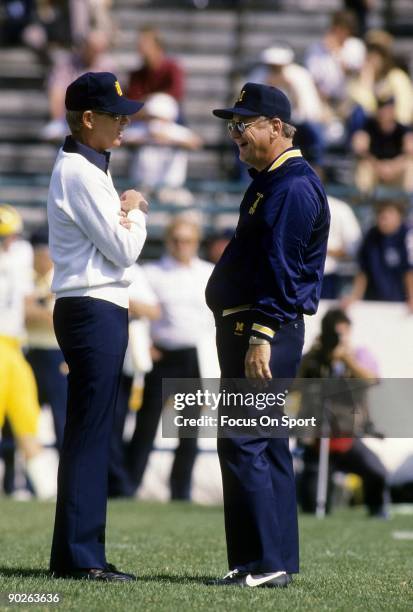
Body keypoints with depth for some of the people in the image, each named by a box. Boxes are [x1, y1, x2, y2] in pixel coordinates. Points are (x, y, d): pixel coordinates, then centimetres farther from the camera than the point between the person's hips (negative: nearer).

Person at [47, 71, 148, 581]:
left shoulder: (89, 169, 19)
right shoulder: (80, 174, -13)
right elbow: (124, 250, -14)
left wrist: (126, 214, 2)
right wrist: (135, 212, 1)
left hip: (95, 312, 11)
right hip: (94, 310, -11)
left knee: (87, 433, 11)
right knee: (90, 432, -9)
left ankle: (73, 554, 15)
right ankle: (80, 556, -9)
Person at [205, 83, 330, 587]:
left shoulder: (293, 187, -13)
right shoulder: (269, 181, 20)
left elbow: (280, 269, -21)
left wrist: (260, 338, -26)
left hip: (266, 329, -11)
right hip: (243, 328, 11)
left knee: (242, 445, -14)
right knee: (265, 447, 11)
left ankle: (265, 564, -15)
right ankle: (278, 562, 15)